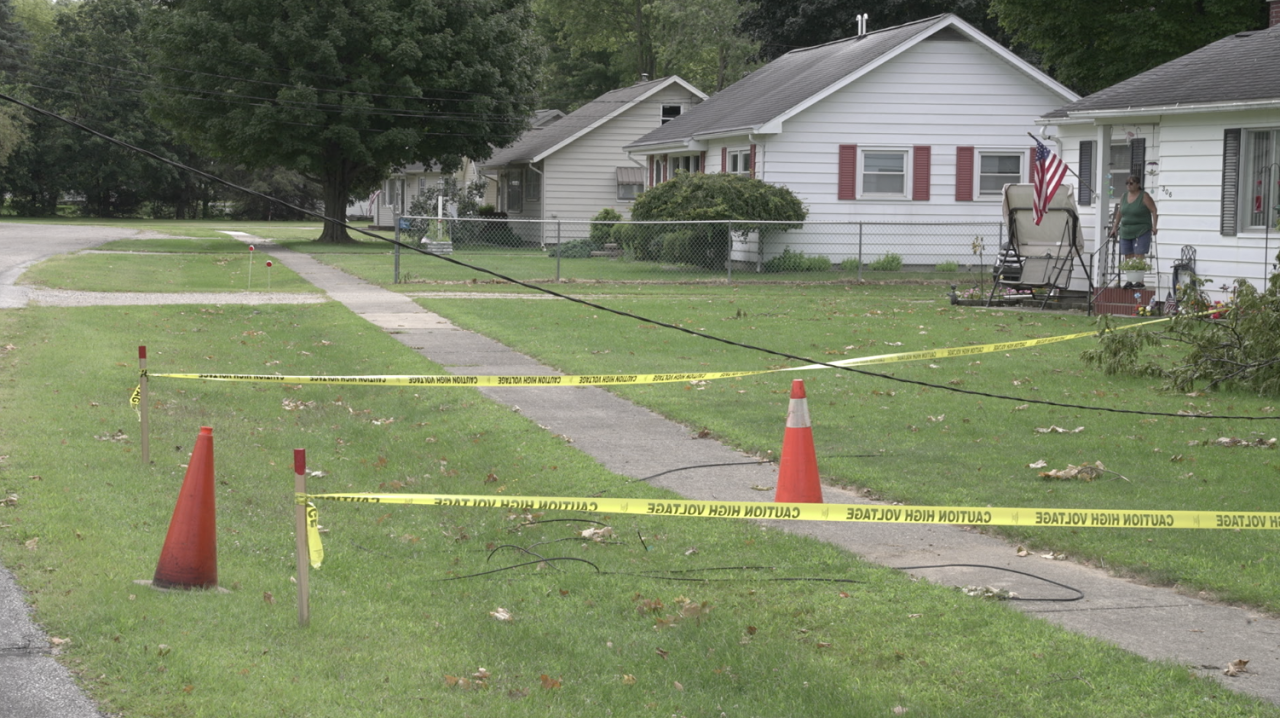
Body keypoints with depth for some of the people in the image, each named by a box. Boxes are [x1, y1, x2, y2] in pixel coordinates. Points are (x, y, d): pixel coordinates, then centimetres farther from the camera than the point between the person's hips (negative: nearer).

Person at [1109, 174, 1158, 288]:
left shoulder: (1144, 197, -7)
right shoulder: (1123, 197, 12)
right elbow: (1119, 213, 22)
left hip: (1141, 232, -6)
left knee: (1139, 256, -11)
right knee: (1128, 257, 4)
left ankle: (1140, 281, -14)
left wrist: (1154, 226, -21)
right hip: (1126, 232, 6)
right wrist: (1115, 227, 21)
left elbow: (1154, 211, -11)